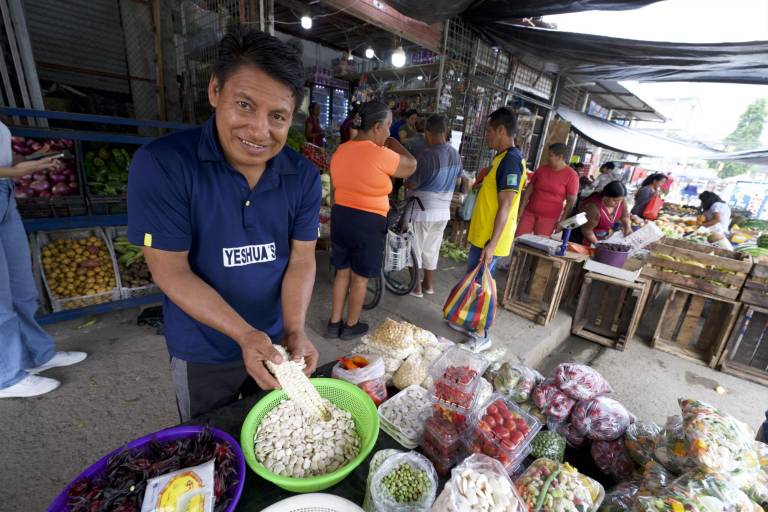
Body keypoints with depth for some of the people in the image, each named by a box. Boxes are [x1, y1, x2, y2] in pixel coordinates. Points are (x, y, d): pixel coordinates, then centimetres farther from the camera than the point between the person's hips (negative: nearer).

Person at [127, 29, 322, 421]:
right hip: (202, 353, -2)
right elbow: (170, 270, -20)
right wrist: (244, 333, -28)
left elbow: (301, 259, -9)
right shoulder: (161, 164, -21)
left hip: (276, 343, 3)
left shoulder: (304, 177, -11)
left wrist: (295, 329, -22)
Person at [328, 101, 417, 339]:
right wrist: (393, 143, 11)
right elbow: (411, 166, -1)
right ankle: (351, 326, 28)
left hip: (340, 216, 7)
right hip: (367, 222, -7)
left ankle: (334, 323, 29)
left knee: (342, 272, 19)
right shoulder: (380, 154, -17)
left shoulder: (340, 151, 5)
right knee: (360, 277, 10)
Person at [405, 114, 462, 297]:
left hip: (422, 210, -7)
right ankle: (429, 284, 29)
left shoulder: (427, 155, -22)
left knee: (415, 249, 8)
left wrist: (403, 183, 3)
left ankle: (416, 287, 17)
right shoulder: (456, 155, 2)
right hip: (443, 211, 7)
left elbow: (412, 184, -18)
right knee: (431, 249, 18)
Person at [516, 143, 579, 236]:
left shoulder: (571, 175, -6)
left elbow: (571, 201, -7)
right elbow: (529, 189, 8)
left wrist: (562, 221, -11)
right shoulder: (541, 169, 5)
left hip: (548, 218, -3)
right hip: (529, 212, 4)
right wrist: (521, 209, 2)